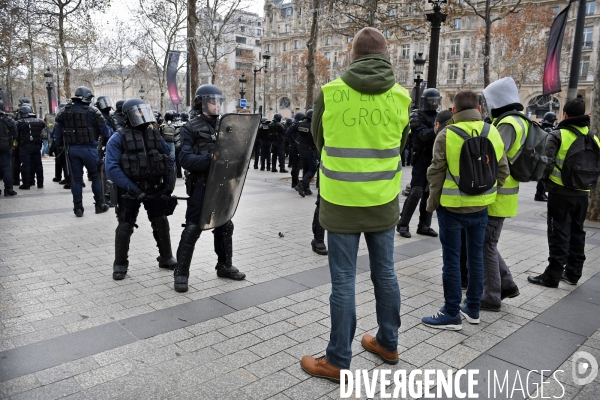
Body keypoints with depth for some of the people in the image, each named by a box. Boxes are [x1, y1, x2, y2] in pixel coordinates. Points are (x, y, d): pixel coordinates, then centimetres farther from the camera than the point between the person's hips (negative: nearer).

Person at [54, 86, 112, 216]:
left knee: (76, 178, 8)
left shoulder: (65, 111, 6)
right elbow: (105, 130, -4)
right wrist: (112, 133, 15)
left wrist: (60, 145, 20)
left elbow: (57, 131, 9)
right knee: (96, 176, 9)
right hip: (88, 148, -3)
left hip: (72, 149, 4)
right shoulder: (92, 111, -8)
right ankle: (100, 205, 15)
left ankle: (78, 207, 11)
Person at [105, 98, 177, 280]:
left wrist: (169, 184, -3)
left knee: (161, 223, 9)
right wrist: (133, 190, -24)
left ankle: (166, 258, 26)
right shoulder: (118, 139, -8)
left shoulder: (155, 135, 7)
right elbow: (112, 169, -17)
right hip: (130, 190, -4)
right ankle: (120, 264, 17)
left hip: (155, 189, 4)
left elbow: (169, 160, 9)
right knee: (125, 227, 1)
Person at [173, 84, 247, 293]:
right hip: (201, 185, -6)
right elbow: (185, 159, -16)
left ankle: (224, 266, 30)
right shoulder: (191, 128, -6)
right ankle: (181, 273, 9)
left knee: (225, 226, 14)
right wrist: (210, 158, -29)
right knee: (193, 229, -3)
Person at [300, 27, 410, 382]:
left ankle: (338, 362, 18)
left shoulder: (330, 93, -9)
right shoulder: (401, 97, -3)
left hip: (342, 202, -3)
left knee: (343, 281, 5)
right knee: (385, 274, 18)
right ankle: (388, 344, 36)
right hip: (383, 202, 3)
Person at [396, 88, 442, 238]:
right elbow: (423, 135, -22)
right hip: (422, 159, -6)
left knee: (430, 194, 8)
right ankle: (402, 224, -2)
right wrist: (437, 129, -39)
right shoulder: (418, 116, -6)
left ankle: (424, 226, 16)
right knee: (416, 193, -11)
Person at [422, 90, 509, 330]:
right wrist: (488, 194, 15)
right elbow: (502, 171, 5)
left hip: (452, 206, -4)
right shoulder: (492, 132, 1)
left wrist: (432, 201, 0)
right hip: (480, 206, 5)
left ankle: (452, 314, 10)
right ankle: (473, 308, 27)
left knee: (452, 259, 3)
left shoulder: (447, 134, -12)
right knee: (476, 257, 15)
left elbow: (436, 173, -11)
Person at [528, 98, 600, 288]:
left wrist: (546, 179, 1)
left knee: (559, 234, -1)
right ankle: (573, 273, 24)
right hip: (582, 193, 6)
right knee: (577, 232, 16)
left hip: (561, 193, -6)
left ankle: (553, 275, 4)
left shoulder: (558, 135, -11)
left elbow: (546, 163, -16)